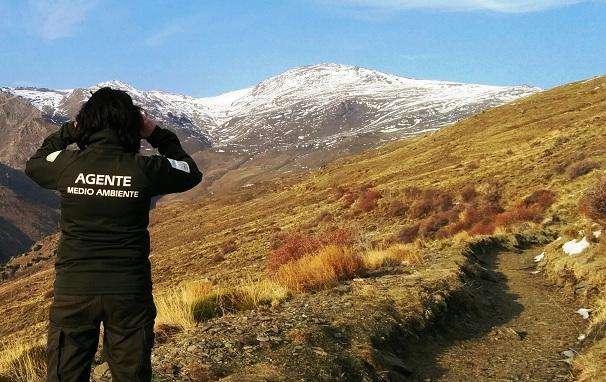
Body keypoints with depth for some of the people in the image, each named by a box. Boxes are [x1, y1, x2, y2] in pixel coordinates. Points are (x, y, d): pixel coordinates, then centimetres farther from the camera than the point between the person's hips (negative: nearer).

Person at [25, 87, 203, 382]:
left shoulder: (67, 164, -7)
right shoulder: (144, 169, -10)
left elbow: (33, 165, 17)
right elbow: (192, 173, 10)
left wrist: (67, 131, 18)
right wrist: (157, 135, 12)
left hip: (73, 290, 1)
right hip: (129, 291, 0)